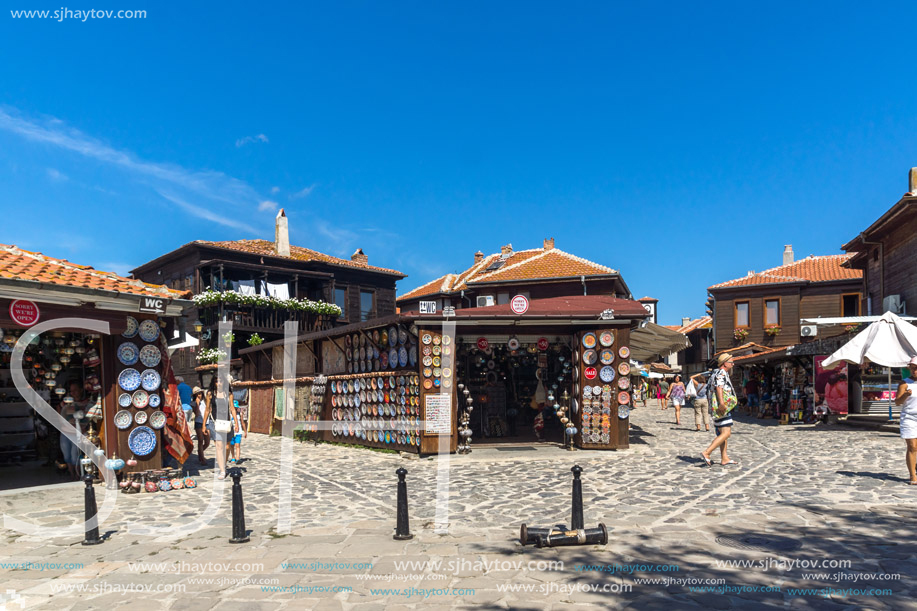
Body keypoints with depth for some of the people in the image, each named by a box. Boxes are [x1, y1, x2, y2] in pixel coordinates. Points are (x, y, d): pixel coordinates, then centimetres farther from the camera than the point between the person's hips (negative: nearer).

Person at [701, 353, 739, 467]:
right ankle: (706, 453, -17)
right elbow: (719, 387, -26)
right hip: (722, 408, -11)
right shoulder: (721, 373, -12)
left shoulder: (723, 374, 22)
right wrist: (721, 402, -38)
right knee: (725, 433, -14)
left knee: (723, 433, 13)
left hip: (724, 408, 11)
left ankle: (724, 458, 17)